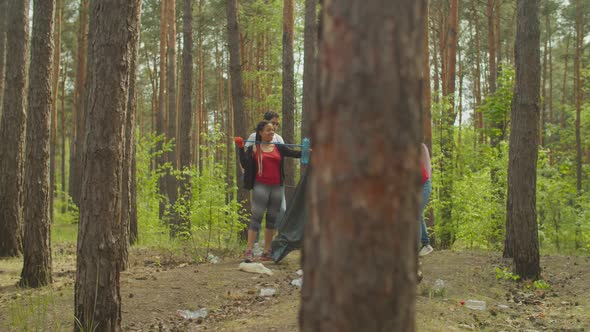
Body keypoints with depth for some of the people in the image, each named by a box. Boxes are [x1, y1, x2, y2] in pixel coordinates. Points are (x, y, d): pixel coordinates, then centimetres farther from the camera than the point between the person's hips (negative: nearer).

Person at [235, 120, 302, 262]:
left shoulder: (279, 148, 12)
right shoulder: (253, 148, 4)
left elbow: (295, 154, 4)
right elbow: (245, 164, -4)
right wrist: (240, 148, -13)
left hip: (277, 186, 4)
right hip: (261, 186, -4)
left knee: (272, 218, 7)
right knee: (256, 216, -12)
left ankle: (267, 251, 15)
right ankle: (249, 251, -14)